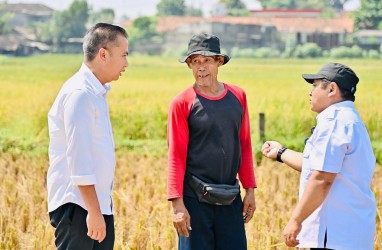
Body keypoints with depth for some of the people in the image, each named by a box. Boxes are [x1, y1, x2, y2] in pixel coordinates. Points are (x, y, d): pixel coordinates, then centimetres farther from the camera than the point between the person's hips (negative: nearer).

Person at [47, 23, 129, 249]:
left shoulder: (96, 93, 15)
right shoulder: (80, 94, -16)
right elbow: (79, 159, -21)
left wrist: (99, 209, 18)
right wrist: (93, 211, -22)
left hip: (99, 203, 10)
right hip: (77, 205, -10)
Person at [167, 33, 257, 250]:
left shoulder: (238, 96, 6)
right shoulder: (182, 103, -6)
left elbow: (245, 146, 12)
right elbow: (176, 156, -7)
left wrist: (250, 189, 9)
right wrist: (177, 203, -12)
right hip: (195, 197, -4)